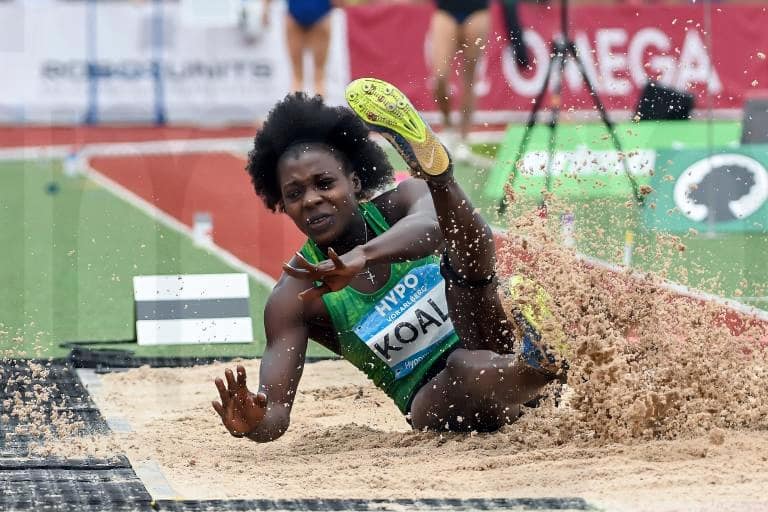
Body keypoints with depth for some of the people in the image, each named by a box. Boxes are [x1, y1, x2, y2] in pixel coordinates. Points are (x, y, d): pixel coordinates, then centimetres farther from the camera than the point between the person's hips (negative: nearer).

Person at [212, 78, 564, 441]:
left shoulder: (401, 202, -2)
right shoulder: (295, 297, -3)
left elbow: (432, 226, -29)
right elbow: (275, 408, -11)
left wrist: (361, 257, -50)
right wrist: (254, 424, -38)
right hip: (433, 400, 1)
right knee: (471, 370, -38)